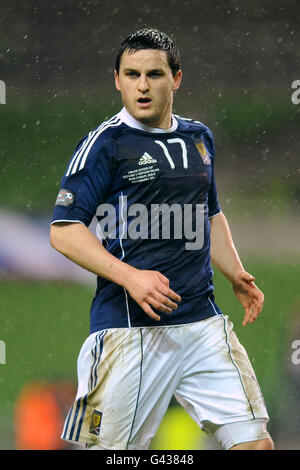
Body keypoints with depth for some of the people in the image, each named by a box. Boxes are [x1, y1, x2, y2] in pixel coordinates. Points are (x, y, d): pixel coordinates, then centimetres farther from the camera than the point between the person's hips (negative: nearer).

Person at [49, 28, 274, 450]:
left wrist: (236, 275, 14)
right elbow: (64, 231, -8)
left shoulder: (199, 138, 15)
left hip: (203, 322, 5)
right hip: (130, 329, -5)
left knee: (255, 440, -3)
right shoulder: (105, 144, -4)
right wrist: (130, 277, -19)